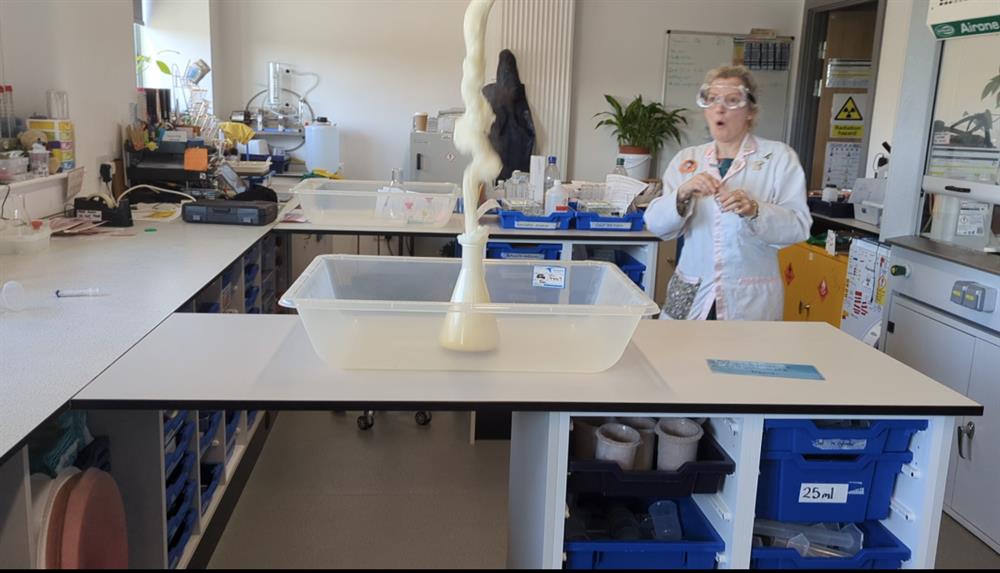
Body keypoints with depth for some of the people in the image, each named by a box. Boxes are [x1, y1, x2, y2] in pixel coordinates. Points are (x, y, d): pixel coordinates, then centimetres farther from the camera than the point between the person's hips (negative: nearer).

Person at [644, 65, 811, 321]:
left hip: (750, 300, -2)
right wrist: (683, 194, -19)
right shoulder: (687, 159, 8)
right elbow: (657, 224, 0)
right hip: (690, 297, 2)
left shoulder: (778, 156, 0)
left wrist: (754, 210, -26)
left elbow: (798, 226, -9)